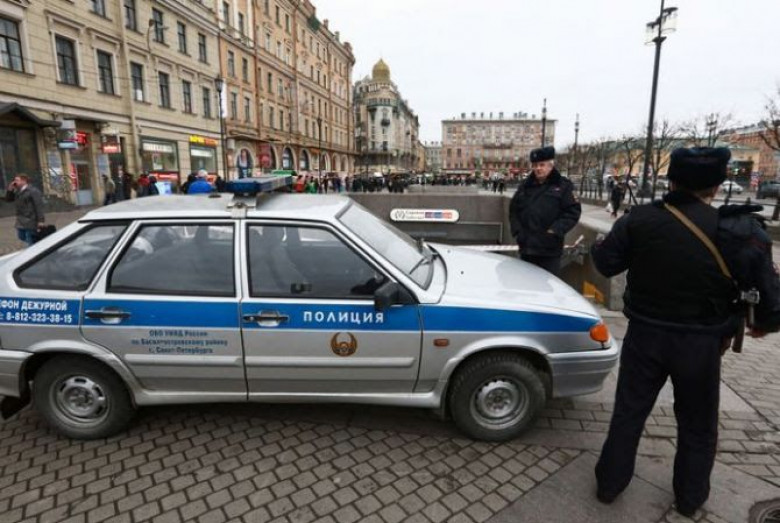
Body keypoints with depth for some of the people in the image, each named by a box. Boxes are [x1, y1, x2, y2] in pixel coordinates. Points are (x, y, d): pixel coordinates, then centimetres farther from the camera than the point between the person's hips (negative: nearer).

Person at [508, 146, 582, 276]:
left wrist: (555, 231, -16)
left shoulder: (563, 185, -2)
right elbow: (514, 210, 14)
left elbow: (573, 211, -7)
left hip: (550, 248, -4)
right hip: (526, 246, 4)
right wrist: (517, 231, 1)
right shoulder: (525, 185, 11)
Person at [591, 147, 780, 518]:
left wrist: (598, 245, 19)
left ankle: (609, 484, 31)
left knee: (628, 413, 16)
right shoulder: (740, 232, -14)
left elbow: (605, 264, -3)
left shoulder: (638, 220, -13)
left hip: (645, 335, 1)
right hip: (701, 343, 0)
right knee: (698, 426, 22)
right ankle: (689, 498, 40)